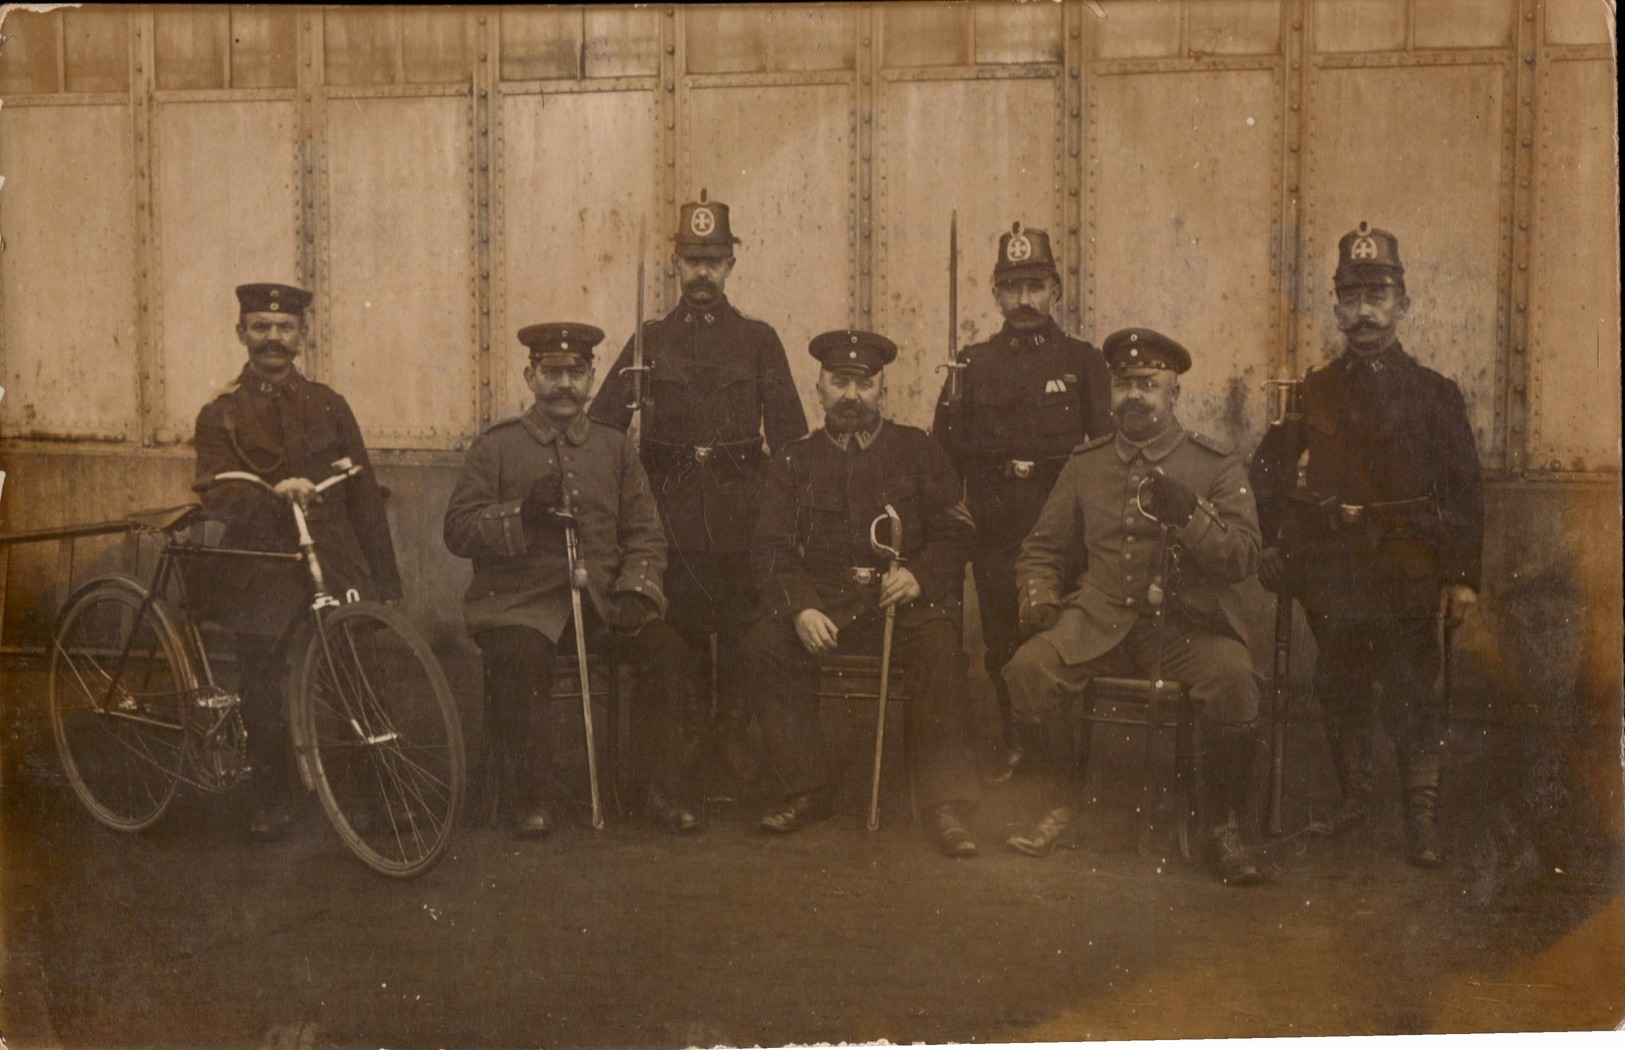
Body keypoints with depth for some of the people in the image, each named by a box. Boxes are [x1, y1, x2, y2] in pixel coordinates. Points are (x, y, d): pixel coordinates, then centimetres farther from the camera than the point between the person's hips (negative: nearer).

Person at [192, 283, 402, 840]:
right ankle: (268, 807, 22)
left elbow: (364, 496, 11)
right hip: (262, 578, -1)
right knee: (262, 699, 4)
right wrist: (275, 494, -30)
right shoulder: (220, 415, 6)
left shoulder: (327, 404, 12)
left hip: (334, 567, 1)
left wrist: (386, 581, 6)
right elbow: (217, 494, -10)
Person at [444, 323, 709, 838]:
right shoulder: (496, 447, 8)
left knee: (670, 653, -22)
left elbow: (646, 534, 12)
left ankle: (668, 794, -7)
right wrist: (523, 514, -17)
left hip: (602, 598, 3)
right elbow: (458, 529, -1)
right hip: (521, 601, -2)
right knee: (516, 661, -33)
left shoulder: (615, 447, 16)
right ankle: (534, 803, -14)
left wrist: (635, 590, -7)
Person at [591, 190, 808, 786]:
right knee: (674, 624, 3)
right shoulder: (650, 341, 8)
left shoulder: (758, 340, 7)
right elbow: (600, 425, 5)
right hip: (670, 507, 0)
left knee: (740, 623, 3)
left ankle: (734, 731, 18)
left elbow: (789, 434, 6)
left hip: (739, 508, 0)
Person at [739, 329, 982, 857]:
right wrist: (800, 608, -14)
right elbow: (770, 549, 4)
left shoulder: (918, 449, 13)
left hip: (906, 596, -1)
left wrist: (918, 575, -14)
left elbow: (956, 534, 7)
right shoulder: (795, 460, 14)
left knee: (940, 648, -32)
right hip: (822, 600, 1)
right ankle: (803, 791, -13)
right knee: (764, 645, -26)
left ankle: (944, 804, -25)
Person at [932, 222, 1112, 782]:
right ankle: (1014, 741, 22)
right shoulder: (973, 364, 10)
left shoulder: (1083, 361, 6)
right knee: (1002, 641, 6)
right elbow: (945, 448, 6)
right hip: (995, 533, 2)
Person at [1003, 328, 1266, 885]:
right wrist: (1039, 597, -3)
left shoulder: (1216, 466, 5)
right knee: (1030, 667, -23)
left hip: (1189, 625, -2)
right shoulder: (1085, 464, 14)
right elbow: (1044, 548, 18)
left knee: (1233, 682, -32)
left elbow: (1243, 558, -6)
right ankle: (1063, 812, -4)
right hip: (1100, 623, 3)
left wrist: (1188, 513, -22)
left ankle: (1222, 828, -9)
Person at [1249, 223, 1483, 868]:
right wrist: (1277, 544, 5)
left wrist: (1463, 577, -6)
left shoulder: (1434, 393, 1)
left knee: (1414, 694, -1)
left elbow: (1466, 492, 0)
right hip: (1332, 571, 3)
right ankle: (1354, 798, 27)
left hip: (1407, 575, -3)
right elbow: (1270, 469, 14)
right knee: (1339, 689, 12)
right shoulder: (1313, 392, 7)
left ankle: (1422, 820, 7)